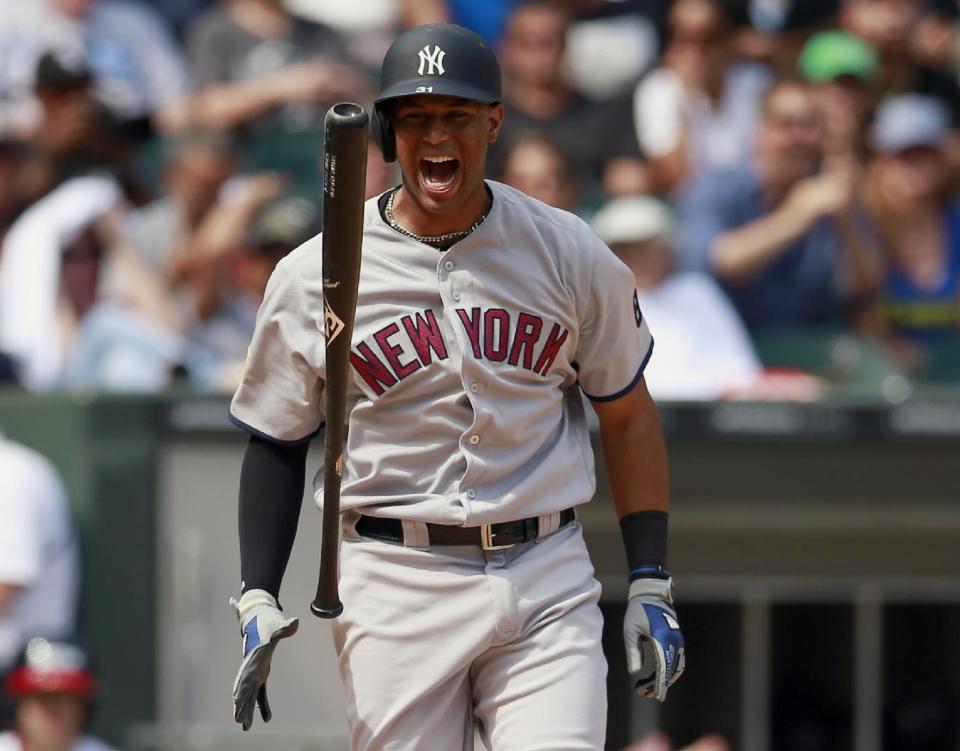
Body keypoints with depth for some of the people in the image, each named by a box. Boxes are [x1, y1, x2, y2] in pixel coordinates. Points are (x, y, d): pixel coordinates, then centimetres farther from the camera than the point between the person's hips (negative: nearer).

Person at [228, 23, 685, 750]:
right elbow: (278, 442, 8)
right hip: (395, 590, 0)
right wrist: (258, 600, -2)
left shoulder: (570, 254, 3)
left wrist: (651, 584, 6)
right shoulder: (312, 278, 0)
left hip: (548, 583, 1)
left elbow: (627, 415, 11)